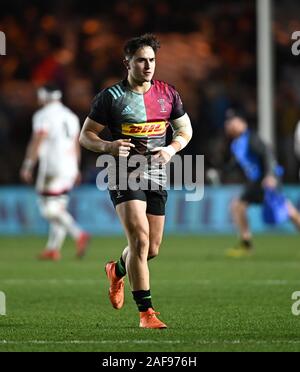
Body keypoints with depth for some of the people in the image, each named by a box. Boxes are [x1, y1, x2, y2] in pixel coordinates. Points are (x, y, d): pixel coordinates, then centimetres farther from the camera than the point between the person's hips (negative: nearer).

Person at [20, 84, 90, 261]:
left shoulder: (44, 116, -7)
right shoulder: (71, 116, 16)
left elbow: (37, 142, -14)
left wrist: (27, 166, -10)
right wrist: (76, 169, 28)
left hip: (52, 167, -8)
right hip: (69, 167, 8)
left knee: (51, 209, -8)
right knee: (58, 208, 11)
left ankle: (79, 234, -25)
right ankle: (53, 249, 10)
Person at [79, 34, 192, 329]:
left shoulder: (168, 94, 5)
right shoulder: (111, 97, -6)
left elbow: (185, 129, 16)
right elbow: (85, 135, -1)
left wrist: (171, 149, -5)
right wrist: (108, 146, -22)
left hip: (156, 176, 5)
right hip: (124, 176, -5)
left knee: (152, 249, 9)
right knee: (140, 241, -18)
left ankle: (117, 271, 43)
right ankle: (145, 312, -12)